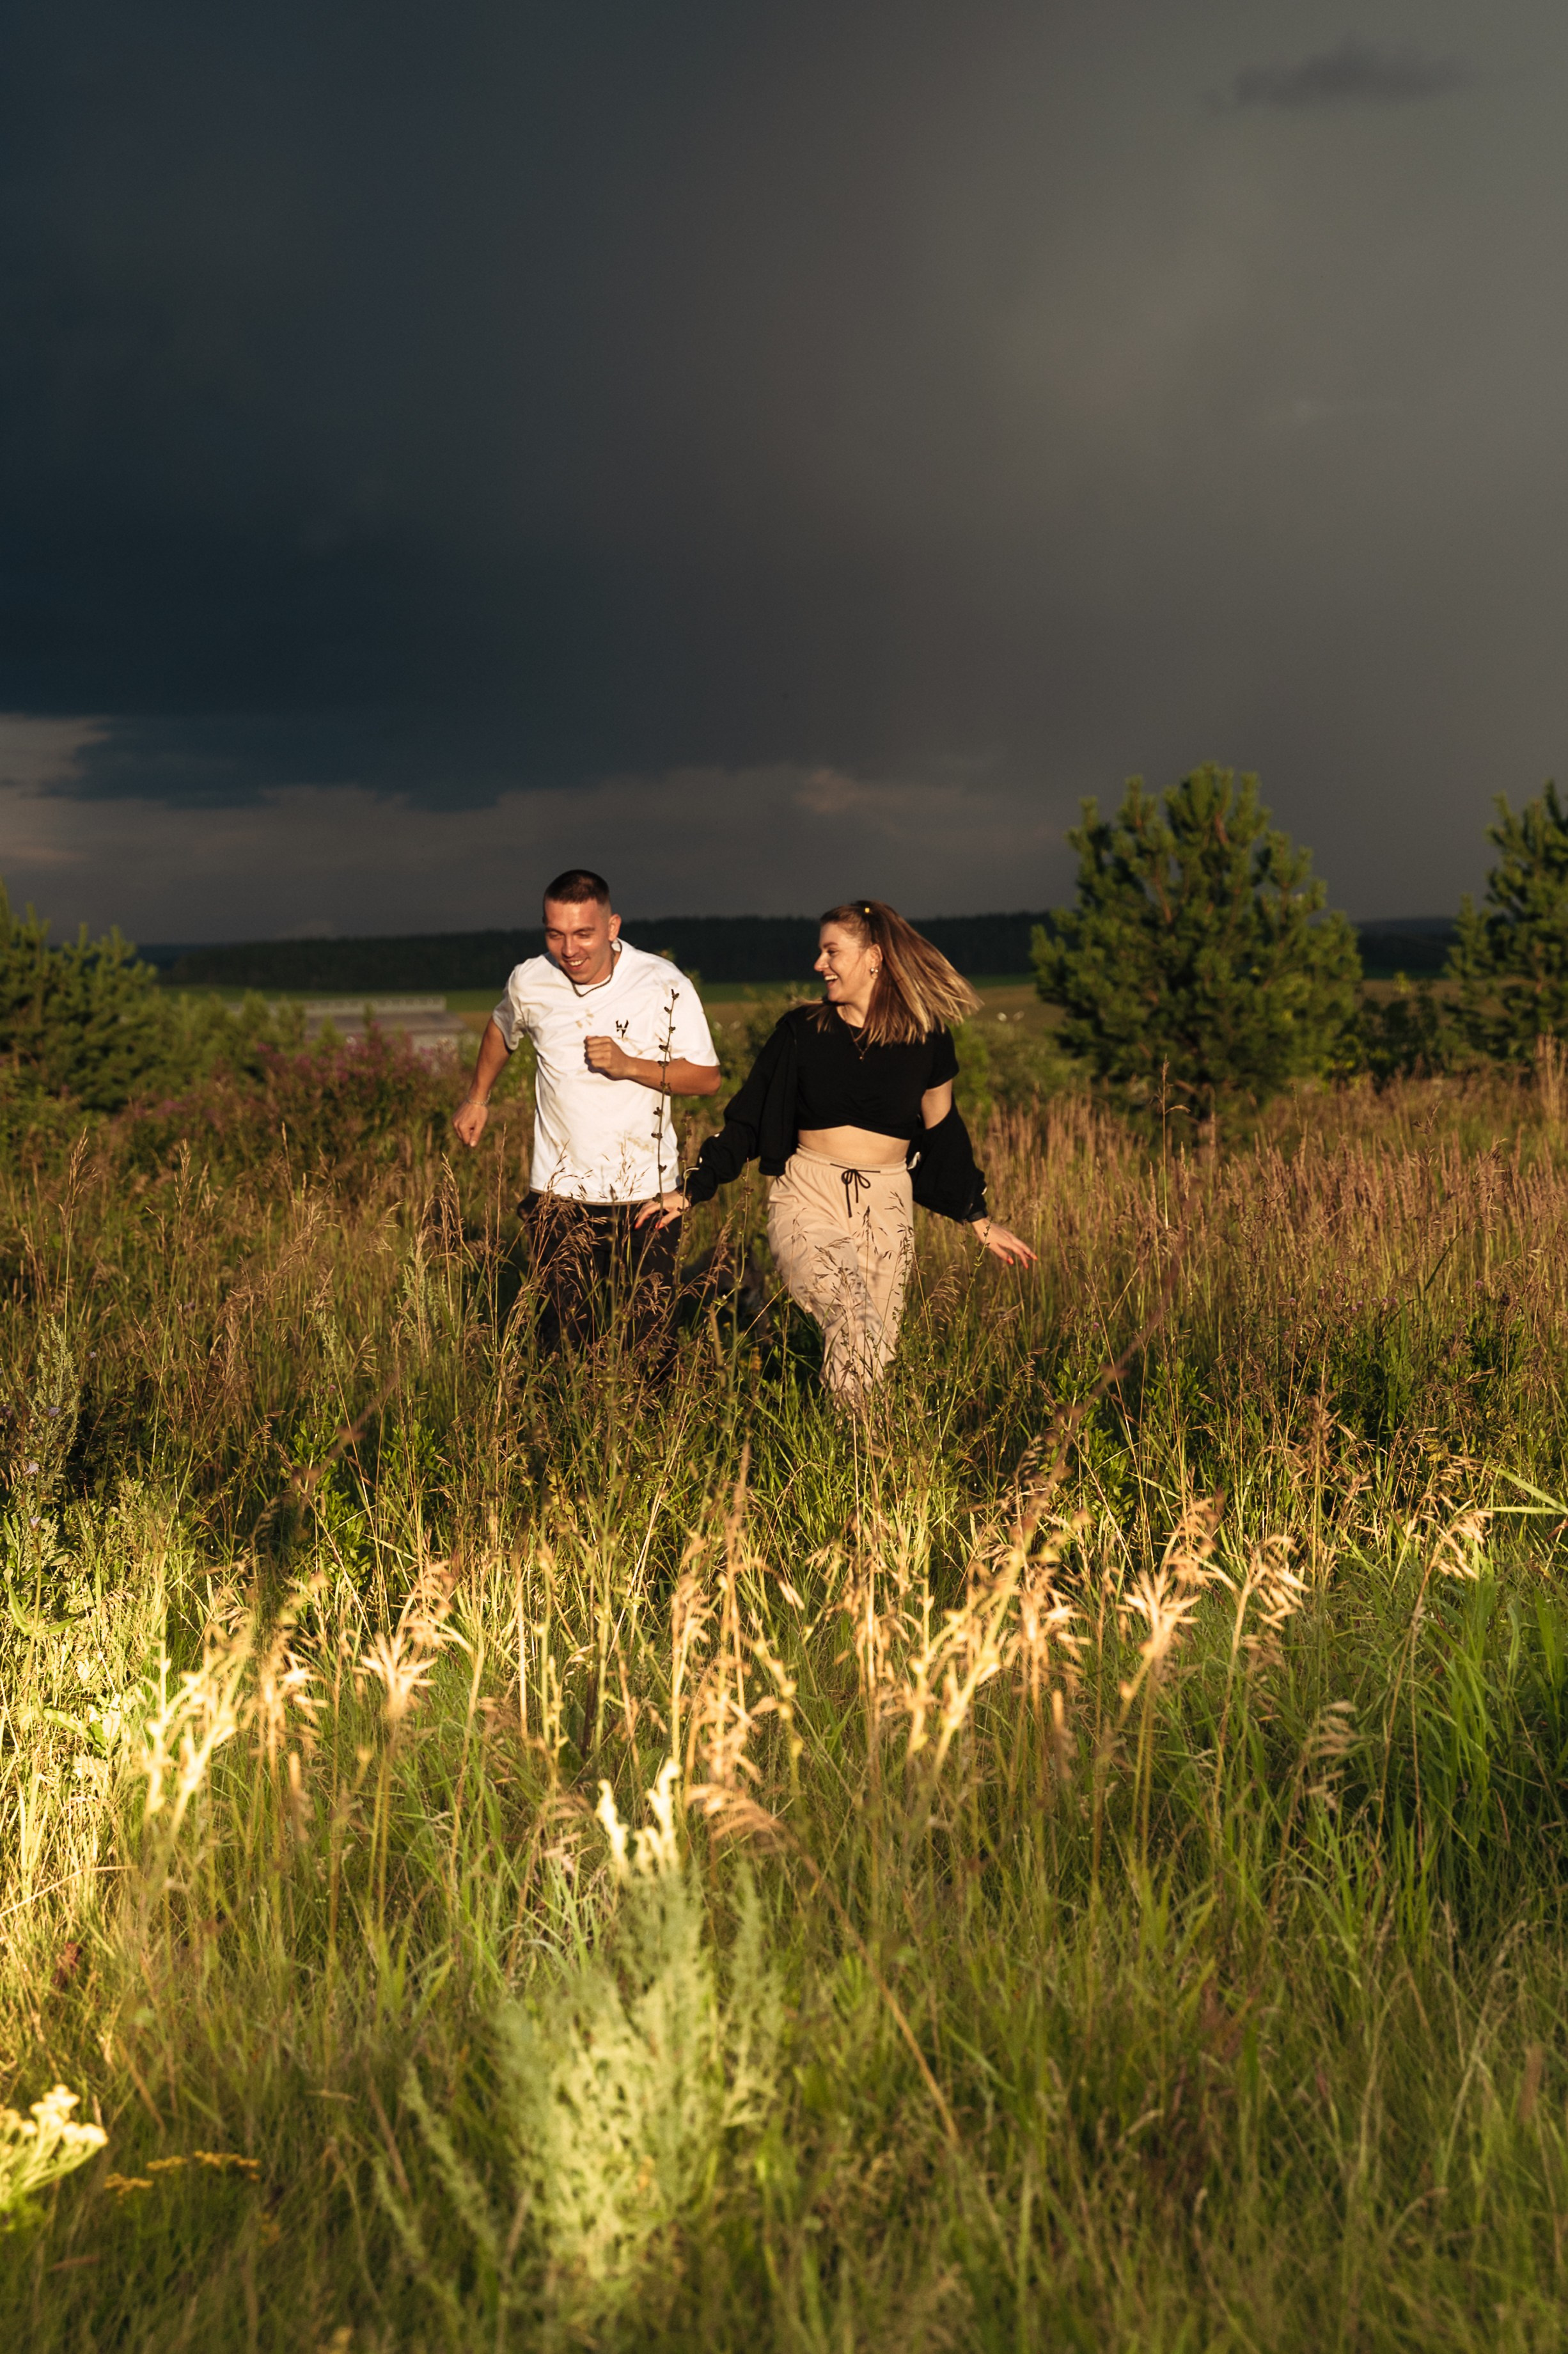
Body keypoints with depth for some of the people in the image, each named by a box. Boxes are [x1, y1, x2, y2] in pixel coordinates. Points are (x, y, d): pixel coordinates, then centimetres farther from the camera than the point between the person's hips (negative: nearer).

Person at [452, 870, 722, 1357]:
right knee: (565, 1343, -1)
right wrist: (477, 1097, 26)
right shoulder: (529, 982, -2)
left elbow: (707, 1078, -7)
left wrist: (631, 1066, -19)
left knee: (650, 1345, 1)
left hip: (646, 1192, -1)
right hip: (560, 1193, 1)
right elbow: (502, 1028, 23)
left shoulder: (665, 985, -10)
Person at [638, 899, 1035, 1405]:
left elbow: (941, 1134, 16)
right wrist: (691, 1190, 0)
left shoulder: (926, 1039, 4)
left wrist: (978, 1220, 17)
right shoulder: (802, 1031, 3)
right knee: (857, 1329, -25)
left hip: (885, 1210, 2)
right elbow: (747, 1122, 7)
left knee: (875, 1353, -1)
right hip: (808, 1202, -2)